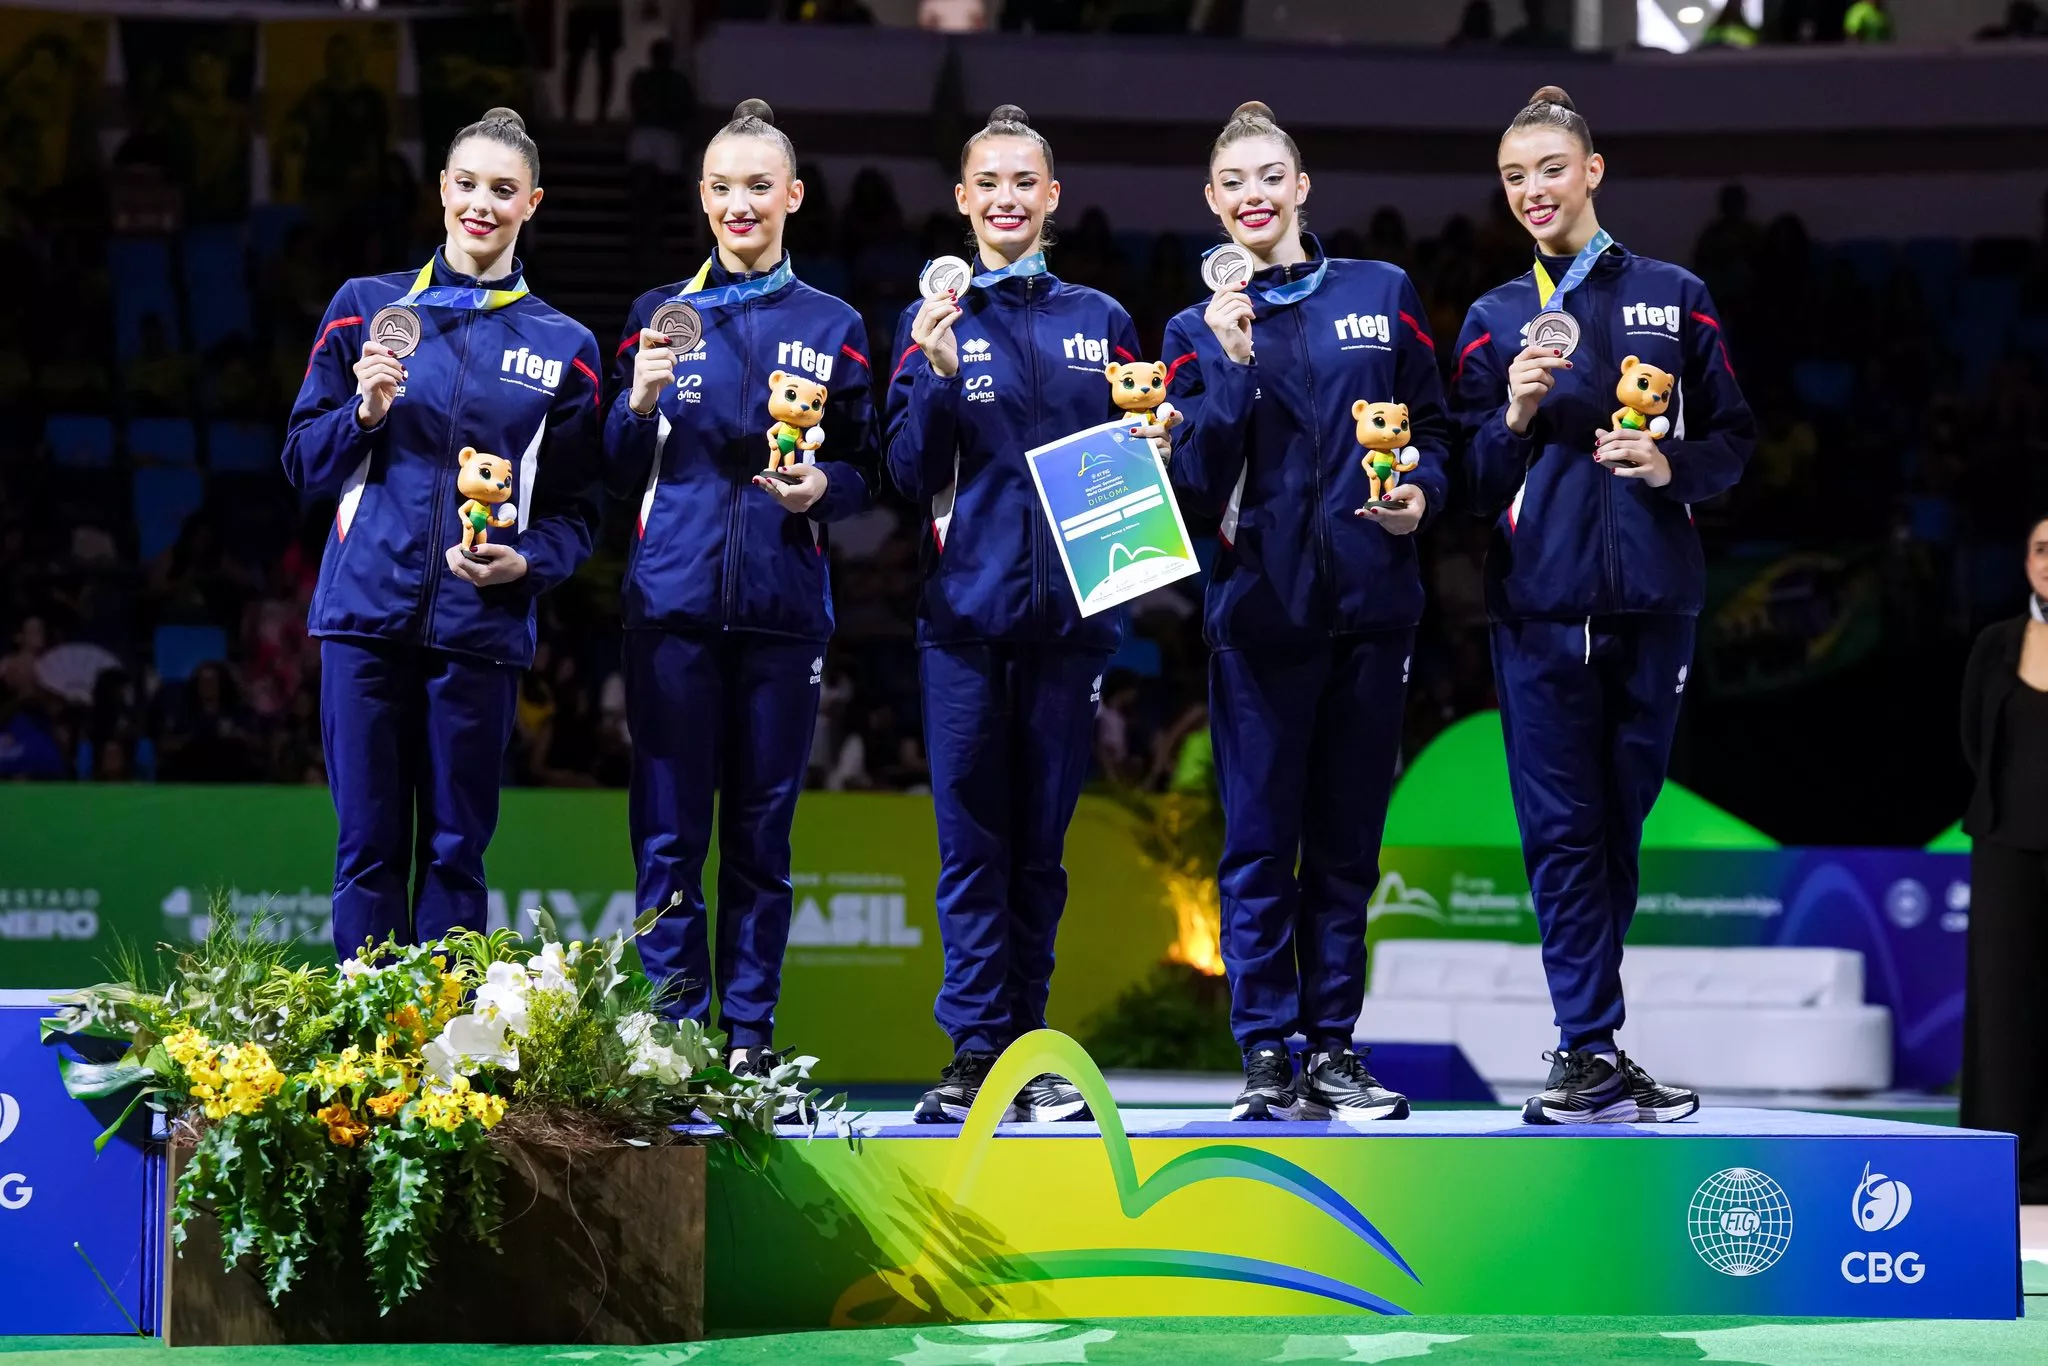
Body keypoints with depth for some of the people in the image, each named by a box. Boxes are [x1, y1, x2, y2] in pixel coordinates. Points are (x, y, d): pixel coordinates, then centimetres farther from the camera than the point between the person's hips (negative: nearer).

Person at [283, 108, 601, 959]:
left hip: (479, 627, 0)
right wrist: (363, 414, -10)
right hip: (367, 611, 0)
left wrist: (527, 562, -10)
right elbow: (303, 461, 9)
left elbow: (576, 508, 10)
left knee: (454, 850, 2)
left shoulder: (562, 346, 9)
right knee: (368, 846, 0)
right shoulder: (367, 308, 9)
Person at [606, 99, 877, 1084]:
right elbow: (616, 476, 8)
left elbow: (866, 476, 11)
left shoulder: (831, 328, 10)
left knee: (763, 828, 3)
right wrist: (641, 400, -11)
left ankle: (750, 1034, 10)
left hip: (783, 605, 0)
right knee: (669, 828, -3)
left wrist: (823, 486, -10)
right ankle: (670, 1032, 2)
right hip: (673, 601, 0)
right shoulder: (660, 314, 9)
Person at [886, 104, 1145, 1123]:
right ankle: (974, 1050, -2)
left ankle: (1029, 1050, 11)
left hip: (1068, 613, 2)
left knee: (1041, 844, 6)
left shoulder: (1099, 321, 12)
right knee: (971, 840, -4)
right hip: (965, 610, -1)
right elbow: (911, 478, 1)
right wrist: (934, 376, -13)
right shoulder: (934, 321, 6)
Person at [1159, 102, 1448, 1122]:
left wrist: (1421, 491, -7)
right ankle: (1267, 1056, 2)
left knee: (1348, 838, 6)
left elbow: (1433, 429, 13)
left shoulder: (1382, 295, 10)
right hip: (1260, 607, -1)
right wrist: (1232, 367, -12)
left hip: (1371, 603, 1)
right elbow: (1196, 483, -1)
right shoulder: (1200, 331, 8)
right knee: (1260, 843, -2)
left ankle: (1335, 1047, 12)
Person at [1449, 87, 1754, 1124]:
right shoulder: (1494, 319, 9)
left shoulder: (1674, 298, 8)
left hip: (1651, 599, 1)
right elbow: (1469, 482, 8)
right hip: (1540, 606, 0)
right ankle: (1594, 1053, -5)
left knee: (1618, 823, 5)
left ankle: (1583, 1046, 14)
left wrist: (1674, 468, -9)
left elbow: (1733, 437, 10)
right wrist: (1515, 418, -11)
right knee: (1562, 829, -5)